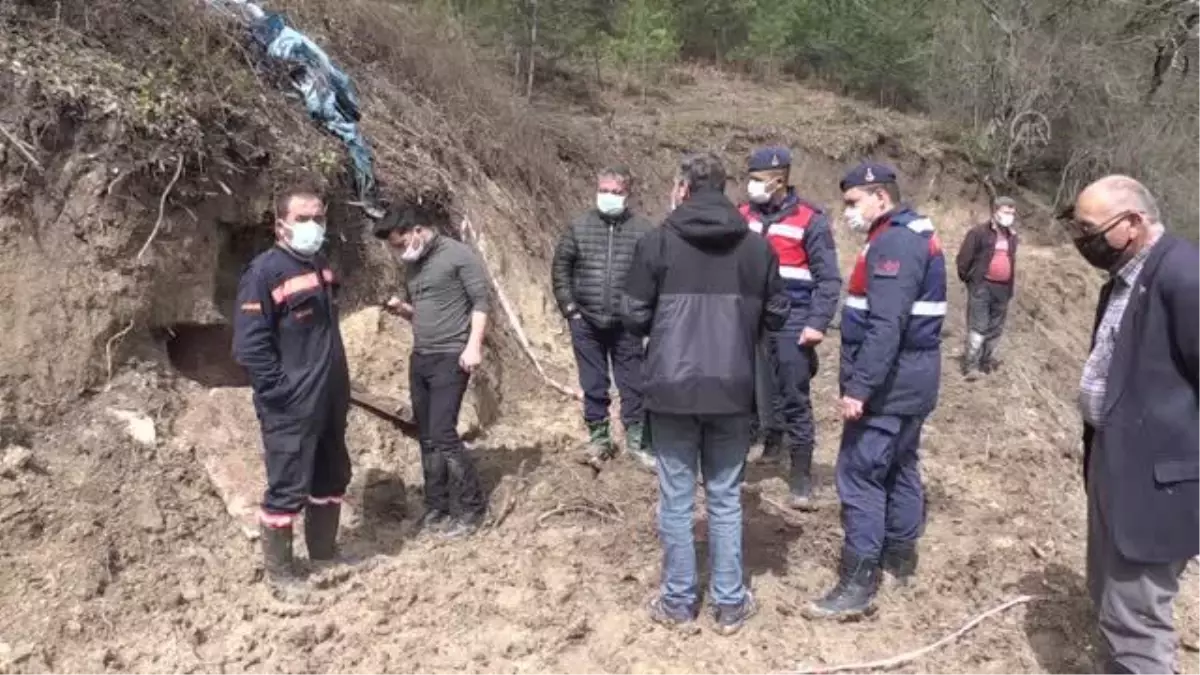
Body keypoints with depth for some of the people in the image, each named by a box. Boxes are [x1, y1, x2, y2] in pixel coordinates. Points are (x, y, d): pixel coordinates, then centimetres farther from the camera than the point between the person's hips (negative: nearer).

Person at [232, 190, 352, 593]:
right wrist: (280, 391, -19)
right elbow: (249, 345, -19)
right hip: (290, 408, -8)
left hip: (330, 401, 8)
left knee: (332, 480, 18)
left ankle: (324, 553, 35)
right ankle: (279, 572, 16)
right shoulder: (265, 272, -15)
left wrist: (338, 385, 16)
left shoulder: (321, 266, 11)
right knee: (288, 488, 1)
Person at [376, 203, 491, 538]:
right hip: (419, 359, 8)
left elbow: (481, 302, -12)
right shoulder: (413, 266, 15)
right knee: (426, 438, 9)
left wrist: (474, 346, -21)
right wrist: (402, 309, 1)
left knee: (443, 434, -12)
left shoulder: (459, 255, -8)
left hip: (450, 358, -8)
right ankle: (437, 506, 20)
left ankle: (471, 506, 3)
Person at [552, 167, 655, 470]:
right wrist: (569, 307, 0)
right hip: (585, 323, 2)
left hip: (626, 324, -1)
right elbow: (560, 267, 6)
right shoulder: (578, 227, 1)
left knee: (633, 384, 6)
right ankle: (599, 439, 26)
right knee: (593, 385, 12)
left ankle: (637, 440, 20)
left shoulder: (642, 229, -4)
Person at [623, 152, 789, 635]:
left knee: (676, 499, 10)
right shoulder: (756, 245, 2)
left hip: (671, 389, -2)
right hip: (732, 389, 2)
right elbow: (776, 316, 8)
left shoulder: (657, 242, -6)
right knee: (726, 499, 13)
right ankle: (730, 603, 21)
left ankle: (679, 601, 21)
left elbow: (633, 316, -3)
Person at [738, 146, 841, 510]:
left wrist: (818, 323, -16)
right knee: (760, 393, 12)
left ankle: (801, 477, 8)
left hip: (793, 323, -4)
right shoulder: (744, 215, 7)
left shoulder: (810, 220, -7)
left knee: (796, 400, 0)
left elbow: (829, 278, -6)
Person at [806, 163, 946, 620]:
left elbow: (885, 327, -27)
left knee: (860, 475, -7)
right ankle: (900, 556, 31)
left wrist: (860, 386, -26)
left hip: (887, 383, -11)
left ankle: (858, 583, -3)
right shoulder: (916, 235, 15)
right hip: (911, 379, 11)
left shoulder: (893, 243, -18)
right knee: (900, 468, 18)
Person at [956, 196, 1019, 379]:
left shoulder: (1012, 236, 12)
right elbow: (964, 257, -8)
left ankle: (987, 360, 24)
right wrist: (967, 277, -1)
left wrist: (1011, 286, 19)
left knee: (996, 328, 12)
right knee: (978, 327, -7)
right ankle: (971, 364, -2)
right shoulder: (979, 232, -9)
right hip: (982, 286, -6)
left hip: (1003, 288, 6)